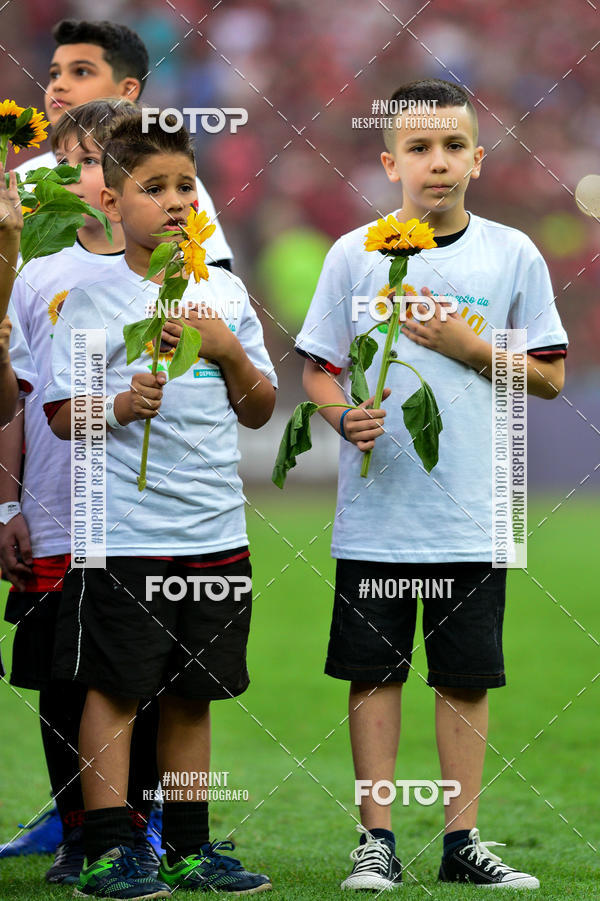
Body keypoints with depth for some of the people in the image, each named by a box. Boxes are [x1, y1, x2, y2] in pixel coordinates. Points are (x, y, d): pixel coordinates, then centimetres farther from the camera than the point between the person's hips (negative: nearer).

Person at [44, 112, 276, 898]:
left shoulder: (224, 293, 11)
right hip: (125, 531, -5)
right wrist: (122, 404, -24)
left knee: (193, 693, 10)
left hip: (216, 529, 5)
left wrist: (228, 351, -3)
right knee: (115, 688, -3)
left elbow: (260, 410, 15)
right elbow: (60, 414, -5)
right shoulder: (92, 299, -3)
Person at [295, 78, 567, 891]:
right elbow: (319, 368, 6)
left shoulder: (513, 256, 2)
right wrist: (344, 415, -14)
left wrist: (465, 346, -9)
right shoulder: (355, 254, 2)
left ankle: (462, 839, 12)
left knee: (467, 676, 5)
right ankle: (376, 839, 10)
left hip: (472, 511, 0)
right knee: (375, 670, 3)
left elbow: (549, 374, 5)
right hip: (377, 507, 0)